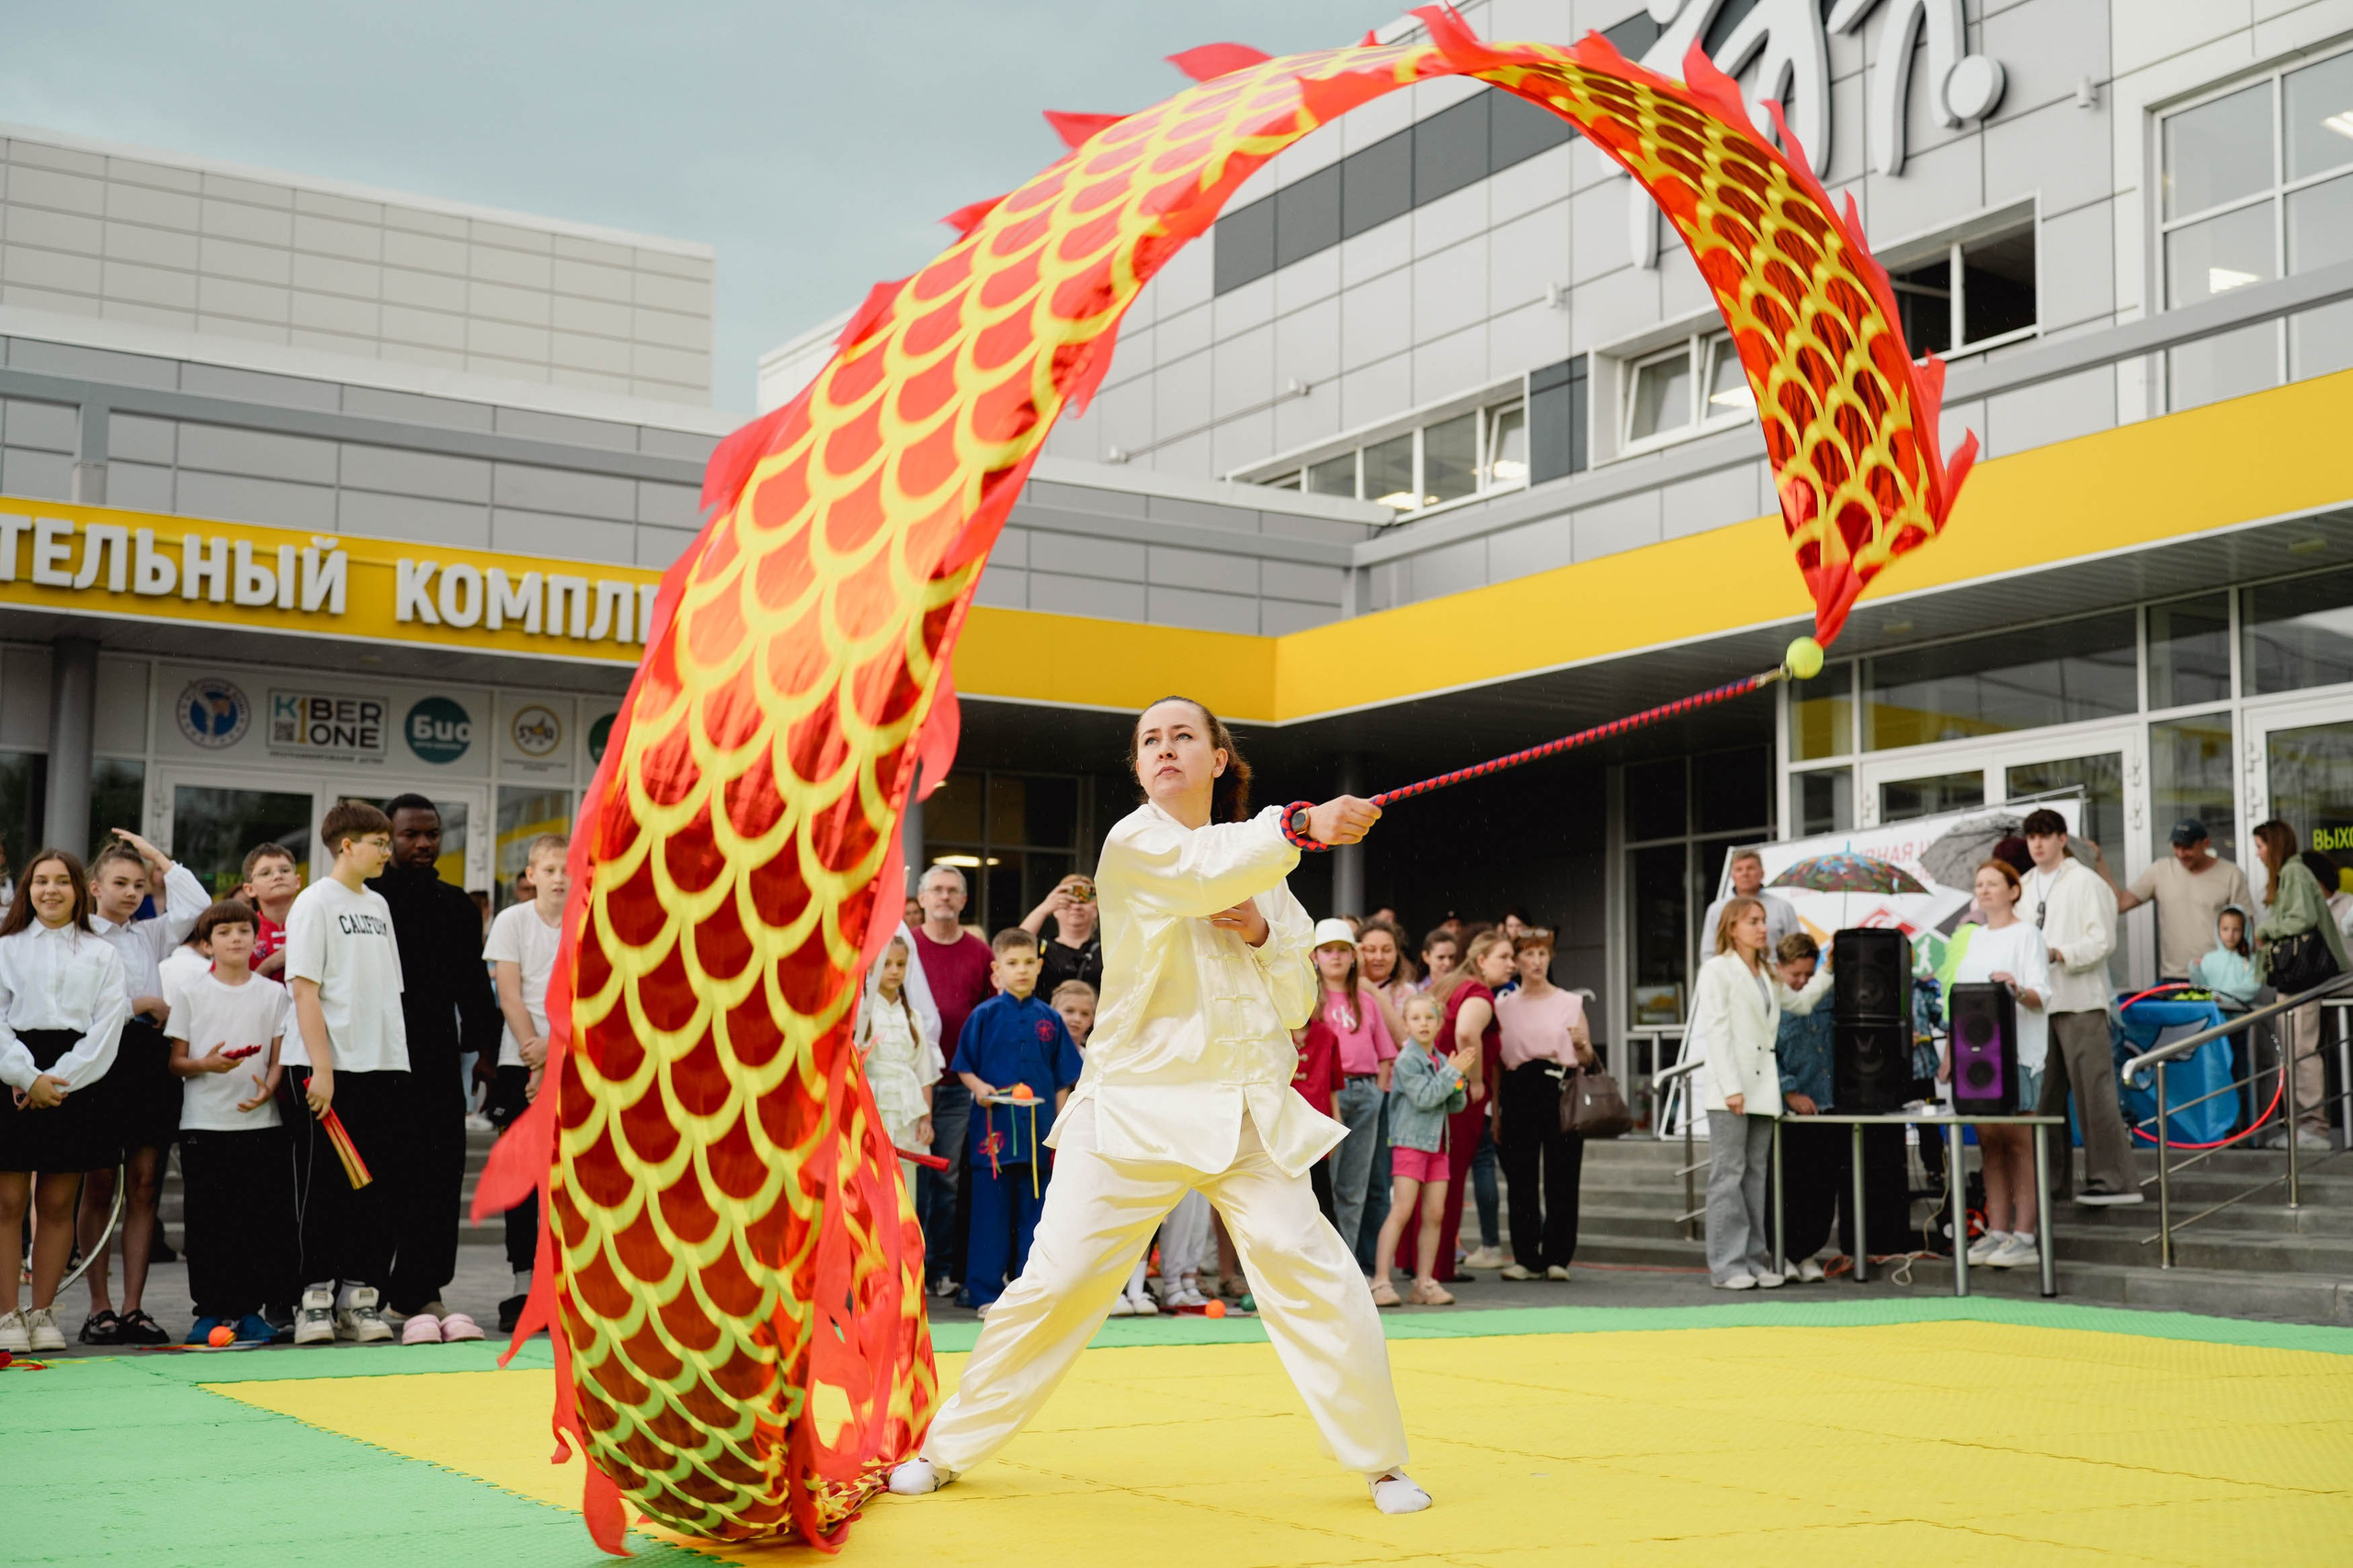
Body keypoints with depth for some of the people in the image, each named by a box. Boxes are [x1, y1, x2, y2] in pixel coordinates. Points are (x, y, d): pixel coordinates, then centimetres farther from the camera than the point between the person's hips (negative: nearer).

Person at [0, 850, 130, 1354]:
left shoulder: (102, 954, 11)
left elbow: (107, 1027, 2)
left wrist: (59, 1080, -10)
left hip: (77, 1081, 1)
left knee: (57, 1204, 3)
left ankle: (43, 1313, 10)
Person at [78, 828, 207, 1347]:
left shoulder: (153, 934, 18)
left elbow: (197, 905, 5)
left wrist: (158, 857, 9)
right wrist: (145, 1004, -4)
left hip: (151, 1059, 4)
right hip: (102, 1059, -4)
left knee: (144, 1186, 1)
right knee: (99, 1186, 0)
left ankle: (133, 1308, 3)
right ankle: (99, 1309, 5)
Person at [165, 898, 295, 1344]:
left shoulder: (274, 993, 9)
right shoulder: (187, 991, 5)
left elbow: (280, 1057, 8)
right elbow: (175, 1061, 3)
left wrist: (267, 1089, -12)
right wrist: (206, 1064, -17)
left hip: (261, 1123, 1)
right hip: (203, 1124, -1)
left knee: (262, 1218, -1)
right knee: (207, 1220, -1)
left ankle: (250, 1310, 8)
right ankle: (210, 1311, 8)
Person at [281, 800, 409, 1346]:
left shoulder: (378, 905, 16)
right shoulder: (314, 902, -4)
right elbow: (304, 990, -11)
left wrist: (397, 1059, 12)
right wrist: (321, 1068, -17)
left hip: (384, 1066, 6)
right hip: (330, 1071, -6)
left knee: (379, 1187, 4)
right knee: (324, 1188, -1)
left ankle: (359, 1297, 10)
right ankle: (316, 1299, 6)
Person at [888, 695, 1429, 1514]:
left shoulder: (1259, 871, 15)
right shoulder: (1133, 845, -1)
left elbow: (1296, 1007, 15)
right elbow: (1205, 872, -24)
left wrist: (1261, 933, -3)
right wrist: (1300, 824, -37)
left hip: (1249, 1114, 4)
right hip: (1138, 1106, -4)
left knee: (1317, 1282, -8)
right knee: (1054, 1284, -3)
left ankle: (1380, 1461, 8)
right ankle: (946, 1449, 14)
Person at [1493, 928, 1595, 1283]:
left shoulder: (1569, 1003, 8)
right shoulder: (1503, 1006, 11)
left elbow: (1587, 1060, 9)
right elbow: (1495, 1063, 11)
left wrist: (1582, 1046, -13)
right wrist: (1495, 1112, 6)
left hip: (1560, 1092, -1)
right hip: (1517, 1092, 1)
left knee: (1561, 1177, -2)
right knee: (1520, 1180, 1)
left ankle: (1557, 1257, 5)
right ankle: (1526, 1258, 8)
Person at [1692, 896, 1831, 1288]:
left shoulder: (1768, 975, 19)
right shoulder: (1717, 970, -4)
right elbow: (1717, 1032, -10)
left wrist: (1828, 971, 16)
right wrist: (1731, 1088, -17)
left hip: (1762, 1089, 7)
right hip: (1729, 1090, -7)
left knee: (1755, 1175, 8)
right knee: (1728, 1175, -6)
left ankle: (1754, 1260, 11)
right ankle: (1727, 1266, -5)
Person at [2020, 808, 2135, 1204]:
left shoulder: (2086, 882, -1)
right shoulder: (2024, 887, 18)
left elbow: (2103, 941, -8)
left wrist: (2059, 954, -20)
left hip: (2079, 999, -7)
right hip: (2036, 1000, 7)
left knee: (2092, 1089, -10)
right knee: (2042, 1092, 8)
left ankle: (2112, 1179, -10)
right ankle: (2052, 1178, 14)